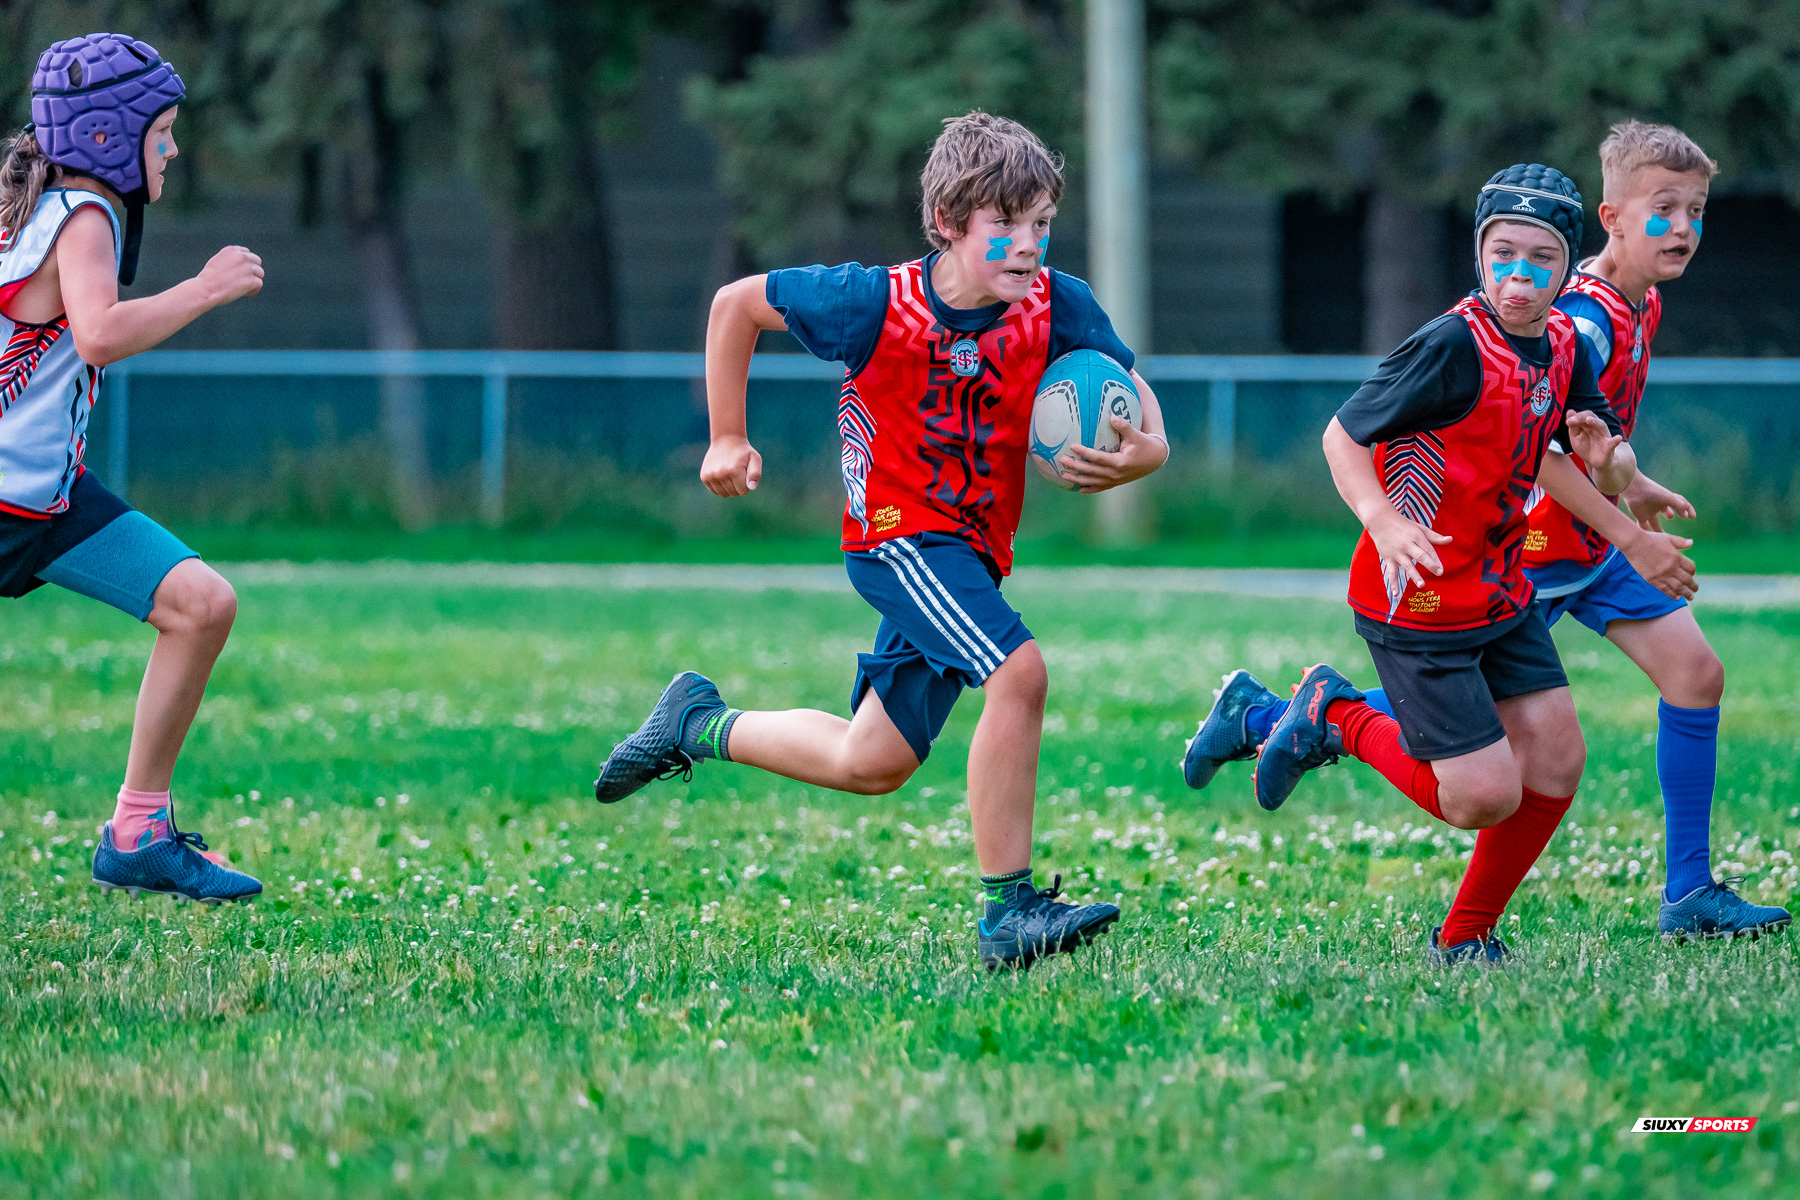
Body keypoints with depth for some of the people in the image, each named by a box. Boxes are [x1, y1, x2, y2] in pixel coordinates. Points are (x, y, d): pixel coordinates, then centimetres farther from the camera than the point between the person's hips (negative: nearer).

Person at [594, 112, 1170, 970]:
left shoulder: (1057, 307, -13)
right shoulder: (876, 304, -19)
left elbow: (1143, 420, -5)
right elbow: (736, 304, -3)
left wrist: (1135, 458, -30)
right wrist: (727, 440, 1)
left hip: (969, 556, 6)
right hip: (899, 533, -5)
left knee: (871, 766, 14)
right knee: (1017, 671, -29)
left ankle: (697, 724, 36)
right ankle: (1007, 911, -24)